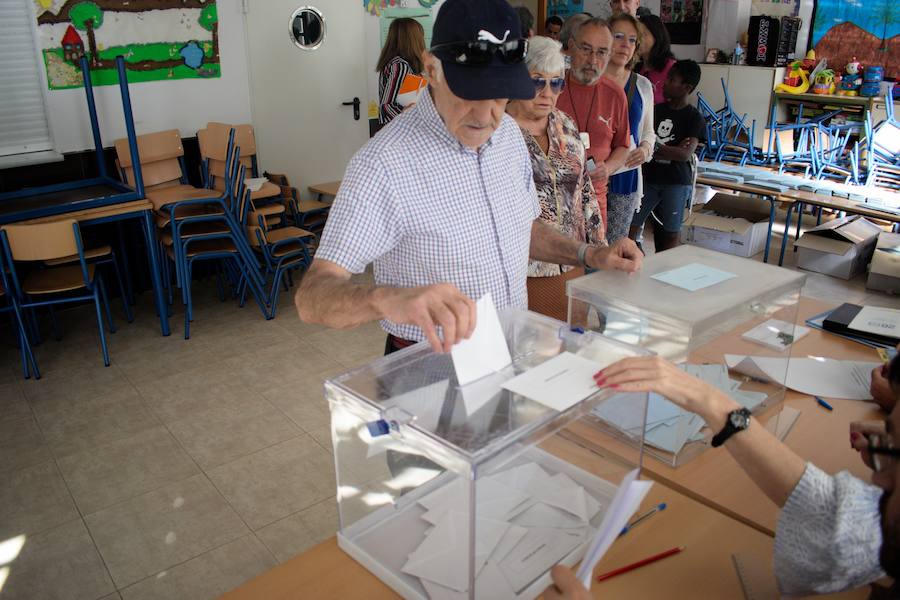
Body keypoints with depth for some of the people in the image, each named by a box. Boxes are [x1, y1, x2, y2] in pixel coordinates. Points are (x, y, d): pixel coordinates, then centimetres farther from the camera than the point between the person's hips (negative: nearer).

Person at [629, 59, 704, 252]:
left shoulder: (694, 118, -4)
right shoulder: (656, 110, 8)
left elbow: (685, 154, -14)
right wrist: (672, 149, -12)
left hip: (677, 183, -3)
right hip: (649, 178, 4)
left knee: (669, 233, 6)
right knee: (630, 225, -2)